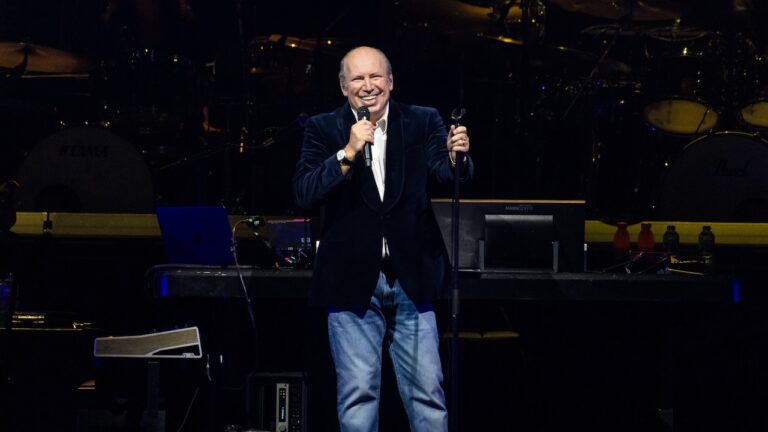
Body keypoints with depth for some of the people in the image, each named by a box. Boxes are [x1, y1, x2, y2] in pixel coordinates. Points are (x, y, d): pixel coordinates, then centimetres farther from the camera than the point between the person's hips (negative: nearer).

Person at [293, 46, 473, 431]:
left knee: (427, 392, 7)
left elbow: (446, 173, -11)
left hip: (411, 279, 1)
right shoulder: (323, 130, -1)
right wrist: (348, 152, -24)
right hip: (353, 282, -1)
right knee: (358, 395, 6)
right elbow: (304, 194, -13)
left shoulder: (422, 122, 3)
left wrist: (456, 156, -33)